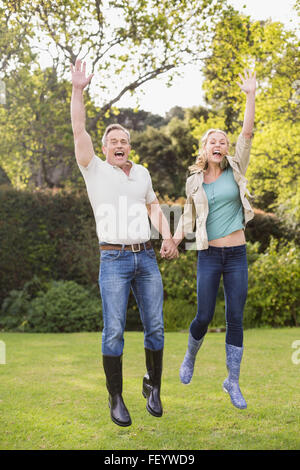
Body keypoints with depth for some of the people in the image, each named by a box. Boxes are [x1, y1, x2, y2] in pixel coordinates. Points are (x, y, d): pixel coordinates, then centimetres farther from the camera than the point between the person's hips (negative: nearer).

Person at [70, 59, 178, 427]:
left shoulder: (142, 173, 16)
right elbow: (78, 131, -7)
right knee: (113, 332, -6)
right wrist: (78, 89, -14)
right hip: (114, 260, -4)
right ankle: (115, 398, 6)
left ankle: (153, 387, 22)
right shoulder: (95, 170, 4)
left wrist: (167, 237, 9)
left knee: (155, 327, 3)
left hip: (147, 258, 4)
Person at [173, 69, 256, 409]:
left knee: (235, 319, 2)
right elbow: (189, 215, 13)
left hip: (237, 255, 1)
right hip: (209, 256, 0)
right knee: (204, 316, -1)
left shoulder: (235, 171, 4)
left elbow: (247, 134, -5)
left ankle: (233, 382, 14)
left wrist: (251, 95, -12)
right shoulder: (194, 181, 5)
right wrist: (173, 241, -1)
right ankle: (190, 356, 32)